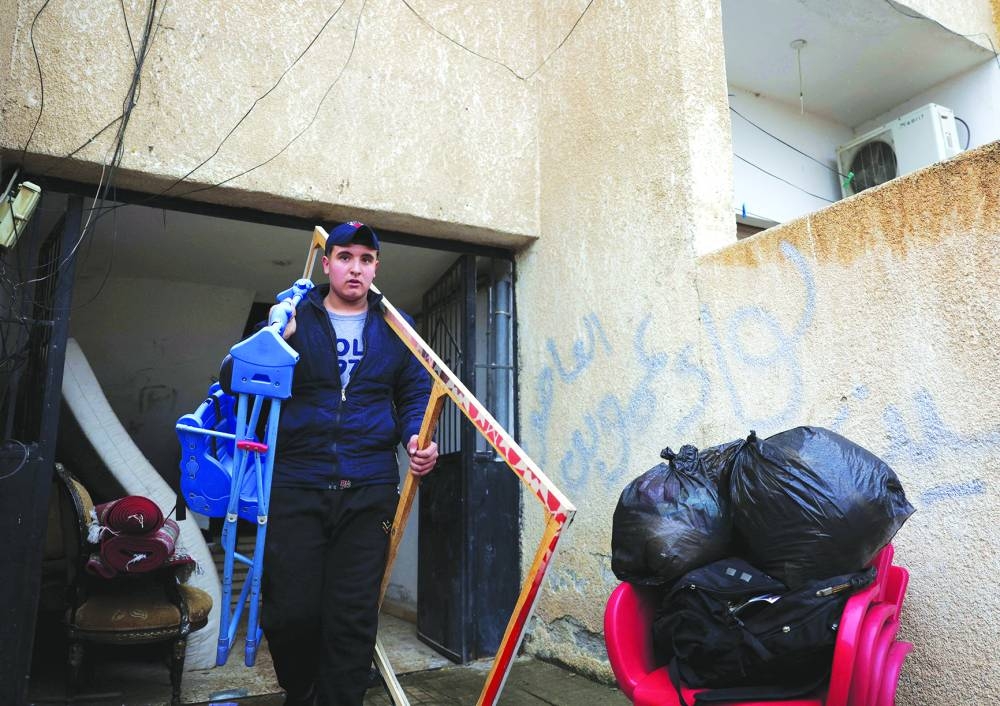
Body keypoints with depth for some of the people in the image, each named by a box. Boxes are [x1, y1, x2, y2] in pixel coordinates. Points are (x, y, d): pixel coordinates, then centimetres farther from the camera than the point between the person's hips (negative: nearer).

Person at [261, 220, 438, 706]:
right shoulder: (293, 317, 7)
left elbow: (415, 394, 12)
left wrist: (416, 438, -7)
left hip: (369, 491, 1)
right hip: (296, 485, 0)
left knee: (354, 616, 4)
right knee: (290, 610, 3)